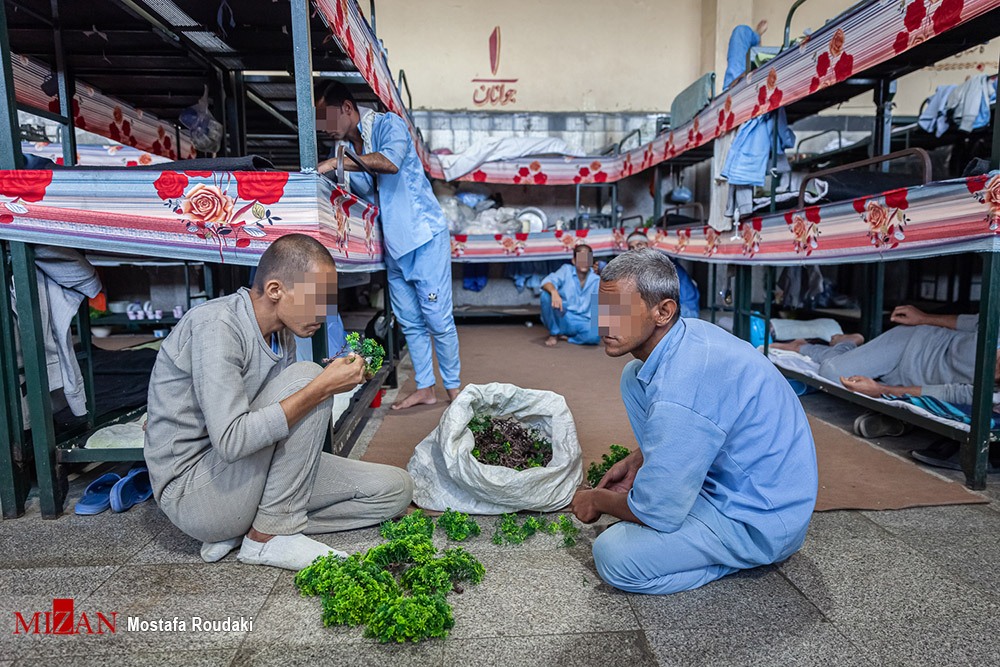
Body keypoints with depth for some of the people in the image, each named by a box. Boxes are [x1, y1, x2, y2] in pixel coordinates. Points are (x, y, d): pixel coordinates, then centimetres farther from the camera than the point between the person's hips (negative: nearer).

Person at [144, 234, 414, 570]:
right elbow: (231, 441, -31)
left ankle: (237, 527, 1)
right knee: (305, 376, -25)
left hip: (248, 475, 8)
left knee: (395, 489, -1)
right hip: (192, 495, -8)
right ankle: (270, 535, -14)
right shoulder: (215, 326, -22)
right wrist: (321, 388, -30)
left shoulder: (283, 334, 3)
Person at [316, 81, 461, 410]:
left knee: (437, 318, -4)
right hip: (393, 244, 7)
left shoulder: (387, 124, -8)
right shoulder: (348, 146, 12)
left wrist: (338, 162, -27)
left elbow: (391, 161, -30)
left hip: (424, 236, -7)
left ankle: (454, 387, 11)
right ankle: (424, 387, 21)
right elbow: (364, 190, 2)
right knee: (410, 322, 10)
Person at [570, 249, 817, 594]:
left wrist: (597, 500, -5)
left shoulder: (677, 393, -35)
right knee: (633, 378, 5)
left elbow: (658, 513, -24)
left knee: (614, 557, -20)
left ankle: (741, 556, 1)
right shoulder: (690, 332, -6)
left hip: (762, 523, -8)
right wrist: (636, 460, 8)